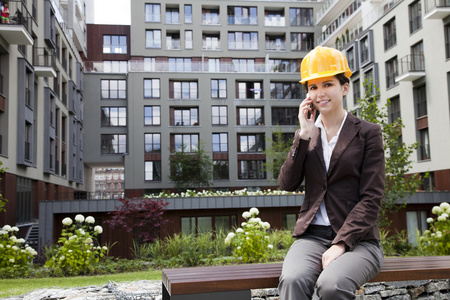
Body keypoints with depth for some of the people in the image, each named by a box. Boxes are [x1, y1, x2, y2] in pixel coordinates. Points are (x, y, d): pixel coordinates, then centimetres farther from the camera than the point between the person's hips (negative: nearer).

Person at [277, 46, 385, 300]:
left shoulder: (368, 133, 3)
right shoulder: (307, 134, 14)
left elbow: (371, 198, -5)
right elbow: (288, 184, 2)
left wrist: (341, 244, -15)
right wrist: (305, 135, -6)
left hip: (357, 239, -2)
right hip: (312, 235, 3)